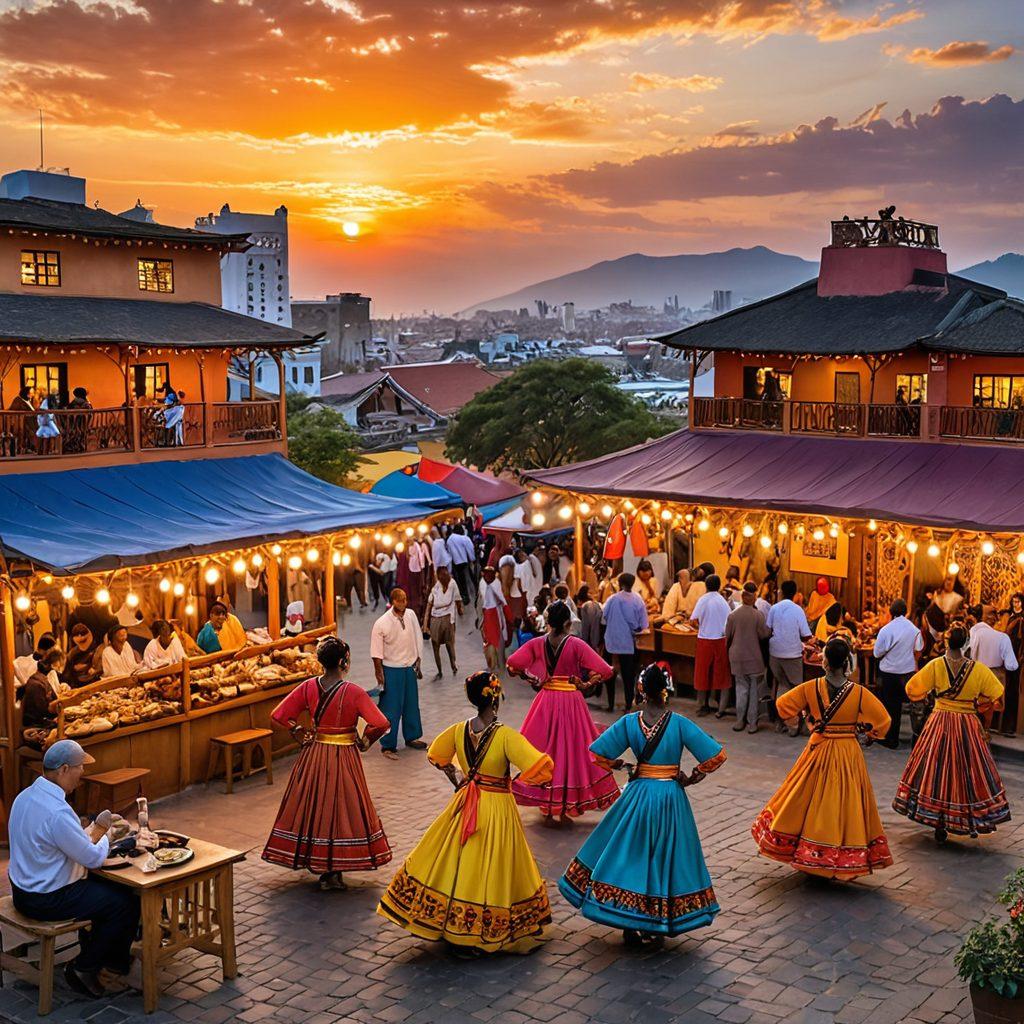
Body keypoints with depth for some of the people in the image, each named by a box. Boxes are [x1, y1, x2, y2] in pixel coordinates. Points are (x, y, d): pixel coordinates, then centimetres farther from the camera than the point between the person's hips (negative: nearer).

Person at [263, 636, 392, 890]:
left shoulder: (308, 687, -6)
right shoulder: (354, 692, -17)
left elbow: (278, 715, -4)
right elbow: (380, 724, -22)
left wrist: (298, 733, 7)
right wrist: (364, 742, -5)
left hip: (313, 756, 4)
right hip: (344, 758, -4)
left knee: (312, 805, 16)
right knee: (341, 807, 8)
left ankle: (319, 867, 23)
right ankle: (334, 871, 14)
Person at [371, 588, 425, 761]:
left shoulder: (411, 615, -6)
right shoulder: (381, 624, -20)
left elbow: (418, 638, 8)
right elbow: (376, 653, -12)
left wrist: (417, 661, 10)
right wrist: (379, 674, -10)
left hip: (410, 667, 5)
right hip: (392, 670, -5)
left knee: (412, 705, 19)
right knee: (391, 709, 0)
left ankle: (411, 737, 37)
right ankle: (387, 746, 11)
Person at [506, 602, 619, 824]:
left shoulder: (537, 643, -4)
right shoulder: (576, 645, -12)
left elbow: (512, 664, -8)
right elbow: (604, 671, -16)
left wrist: (532, 680, 3)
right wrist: (586, 686, -1)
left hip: (545, 701, 3)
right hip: (571, 702, -3)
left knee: (545, 750, 14)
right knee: (571, 751, 9)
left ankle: (547, 810, 18)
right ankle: (565, 810, 15)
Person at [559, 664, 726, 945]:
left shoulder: (629, 722, -8)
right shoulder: (679, 724, -12)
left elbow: (598, 753, -7)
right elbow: (716, 756, -12)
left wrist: (622, 766, 9)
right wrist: (691, 778, 0)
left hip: (638, 795, 1)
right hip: (671, 797, -1)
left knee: (631, 855, 14)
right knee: (664, 858, 11)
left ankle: (630, 924, 17)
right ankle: (654, 929, 17)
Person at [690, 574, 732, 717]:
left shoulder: (703, 599, -7)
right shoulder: (724, 601, -3)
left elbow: (693, 621, -9)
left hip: (705, 640, -1)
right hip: (721, 640, 1)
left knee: (703, 673, 12)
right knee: (722, 674, 7)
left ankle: (704, 705, 19)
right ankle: (721, 709, 3)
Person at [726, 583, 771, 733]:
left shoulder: (733, 614, -7)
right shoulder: (758, 615, -15)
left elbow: (728, 636, 2)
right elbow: (764, 635, -8)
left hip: (737, 657, 3)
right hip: (754, 658, -2)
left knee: (741, 688, 13)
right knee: (754, 690, 8)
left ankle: (740, 721, 14)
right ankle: (752, 723, 10)